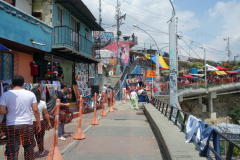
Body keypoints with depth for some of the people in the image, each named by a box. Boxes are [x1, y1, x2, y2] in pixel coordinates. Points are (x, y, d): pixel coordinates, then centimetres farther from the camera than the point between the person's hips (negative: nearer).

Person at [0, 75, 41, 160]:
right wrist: (38, 123, 9)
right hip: (27, 124, 1)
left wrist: (9, 112, 10)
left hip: (12, 126, -1)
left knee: (12, 151, 4)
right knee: (29, 147, 19)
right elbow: (35, 110, -1)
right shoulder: (30, 94, 0)